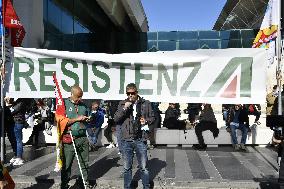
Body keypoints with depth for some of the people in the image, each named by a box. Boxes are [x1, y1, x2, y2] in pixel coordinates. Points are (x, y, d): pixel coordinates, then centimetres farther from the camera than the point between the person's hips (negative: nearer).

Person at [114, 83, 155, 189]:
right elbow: (116, 119, -2)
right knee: (127, 167, 13)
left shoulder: (146, 104, 3)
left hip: (141, 140, -1)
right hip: (126, 140, 1)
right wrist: (124, 108, -14)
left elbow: (152, 117, 13)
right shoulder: (122, 104, 5)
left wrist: (146, 120, -8)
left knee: (143, 167, 7)